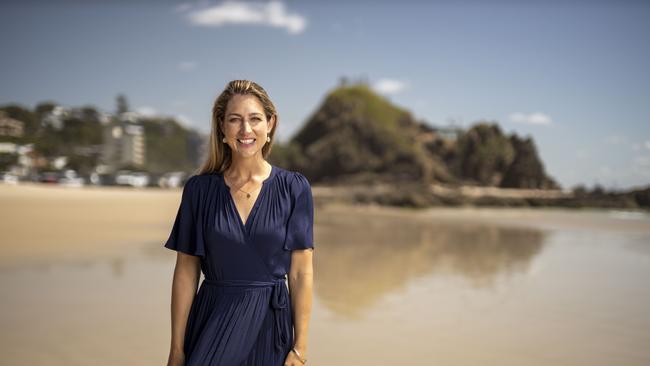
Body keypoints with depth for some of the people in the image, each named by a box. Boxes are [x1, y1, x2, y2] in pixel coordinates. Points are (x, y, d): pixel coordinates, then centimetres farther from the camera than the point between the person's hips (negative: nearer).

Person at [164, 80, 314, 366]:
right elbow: (186, 273, -1)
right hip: (212, 324, 0)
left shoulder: (294, 188, -6)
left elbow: (301, 273, -5)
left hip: (270, 324, 0)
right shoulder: (199, 189, -3)